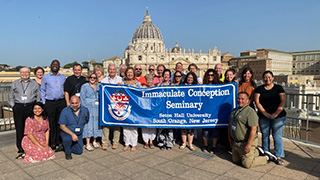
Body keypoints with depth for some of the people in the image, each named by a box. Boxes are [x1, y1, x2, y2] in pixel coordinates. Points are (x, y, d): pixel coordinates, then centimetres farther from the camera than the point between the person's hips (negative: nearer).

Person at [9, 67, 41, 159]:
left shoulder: (34, 83, 14)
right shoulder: (15, 83, 18)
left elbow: (38, 96, 10)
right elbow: (11, 97, 16)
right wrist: (13, 106, 4)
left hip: (31, 107, -1)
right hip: (18, 108, 1)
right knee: (19, 129, -2)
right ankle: (21, 150, 3)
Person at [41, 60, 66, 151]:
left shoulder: (63, 77, 12)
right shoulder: (45, 77, 7)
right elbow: (42, 91, 8)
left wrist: (66, 101, 8)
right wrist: (43, 103, 1)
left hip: (61, 102, 2)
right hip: (50, 103, -1)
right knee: (51, 123, 0)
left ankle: (59, 142, 11)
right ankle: (52, 143, 10)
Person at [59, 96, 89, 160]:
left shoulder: (85, 110, -9)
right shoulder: (65, 111, -18)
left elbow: (86, 121, 11)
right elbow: (62, 126, -18)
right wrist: (72, 134, -29)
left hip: (79, 135, 4)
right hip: (67, 133, -4)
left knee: (79, 151, 3)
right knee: (68, 139, -37)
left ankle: (65, 146, 30)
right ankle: (67, 153, -4)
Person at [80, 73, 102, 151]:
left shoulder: (98, 86, 16)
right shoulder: (85, 86, 4)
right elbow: (82, 98, -2)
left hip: (97, 108, 4)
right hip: (88, 107, -4)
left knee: (96, 124, 6)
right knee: (89, 125, -6)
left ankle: (94, 141, 18)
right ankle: (87, 144, -2)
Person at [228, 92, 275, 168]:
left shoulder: (250, 112, -19)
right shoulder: (234, 111, 9)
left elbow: (253, 129, -25)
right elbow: (230, 125, 18)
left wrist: (248, 144, -26)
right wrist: (229, 138, 15)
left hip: (246, 143, -8)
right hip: (235, 142, 9)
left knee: (247, 164, -5)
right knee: (235, 160, 19)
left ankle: (266, 158, 16)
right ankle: (255, 152, 30)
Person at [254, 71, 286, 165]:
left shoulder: (278, 88, 5)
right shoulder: (259, 89, 6)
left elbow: (283, 102, -3)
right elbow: (257, 102, -2)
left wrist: (275, 114, -13)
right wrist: (266, 114, -12)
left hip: (278, 116, -1)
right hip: (263, 116, 1)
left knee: (277, 136, -1)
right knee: (265, 136, 8)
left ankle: (279, 156, 8)